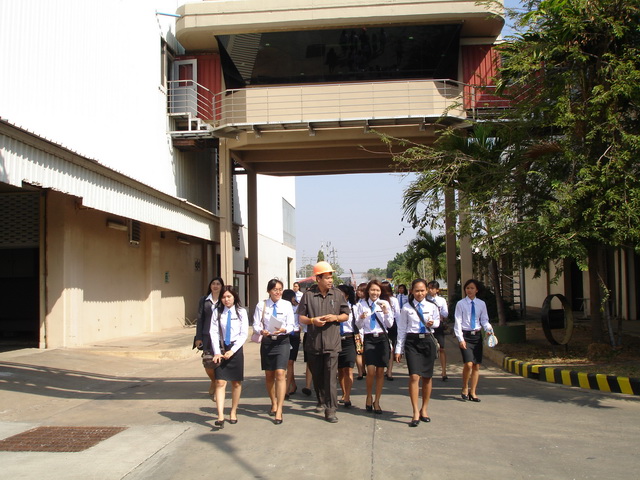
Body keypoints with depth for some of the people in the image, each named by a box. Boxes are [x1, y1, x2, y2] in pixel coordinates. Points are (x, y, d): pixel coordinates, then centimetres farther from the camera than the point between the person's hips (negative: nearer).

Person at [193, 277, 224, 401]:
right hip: (207, 336, 1)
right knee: (207, 361, -6)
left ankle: (217, 389, 16)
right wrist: (198, 337, 4)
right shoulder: (204, 300, 9)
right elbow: (200, 318, 10)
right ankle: (213, 382, 25)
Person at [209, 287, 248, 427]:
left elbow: (244, 333, -4)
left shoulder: (241, 312, 0)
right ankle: (220, 416, -11)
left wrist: (232, 350, -13)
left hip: (236, 349, 0)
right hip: (221, 348, 0)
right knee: (220, 382, -8)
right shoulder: (217, 312, 3)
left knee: (236, 383, 8)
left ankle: (233, 412, 23)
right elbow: (213, 332, -1)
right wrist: (217, 352, -12)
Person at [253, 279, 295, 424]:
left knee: (280, 374, -14)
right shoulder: (261, 305, 1)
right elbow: (256, 324, 0)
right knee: (269, 375, 13)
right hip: (267, 341, 2)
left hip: (282, 341, -2)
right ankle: (273, 403, 35)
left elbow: (291, 325, -2)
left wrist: (284, 330, -23)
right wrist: (261, 331, -22)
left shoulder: (287, 305, -1)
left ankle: (279, 410, -10)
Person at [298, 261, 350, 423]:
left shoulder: (338, 294, 4)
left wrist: (335, 317, -10)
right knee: (317, 375, 14)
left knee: (331, 376, -9)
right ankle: (321, 401, 35)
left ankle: (330, 410, -6)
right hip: (313, 343, 1)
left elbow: (346, 315, 10)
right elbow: (301, 317, 4)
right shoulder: (308, 295, 1)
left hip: (332, 343, -1)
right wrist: (312, 320, -15)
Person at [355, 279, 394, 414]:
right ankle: (369, 397, 12)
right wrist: (361, 318, -15)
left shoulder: (385, 303, 5)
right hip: (369, 338, -1)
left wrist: (385, 312, -11)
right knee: (371, 371, -12)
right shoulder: (362, 304, 4)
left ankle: (376, 401, 17)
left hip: (382, 338, 1)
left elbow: (390, 324, 4)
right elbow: (358, 325, 5)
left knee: (380, 372, 4)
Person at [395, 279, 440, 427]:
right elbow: (402, 329, 5)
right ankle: (416, 413, -8)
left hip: (427, 341, 2)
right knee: (414, 376, -13)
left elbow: (437, 321, 20)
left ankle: (424, 409, 25)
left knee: (427, 377, 7)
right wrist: (398, 349, 3)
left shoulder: (432, 307, 5)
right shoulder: (407, 308, 2)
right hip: (412, 342, -2)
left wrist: (432, 323, -5)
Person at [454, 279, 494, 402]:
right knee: (468, 364, -16)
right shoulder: (461, 304, -2)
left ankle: (472, 392, 16)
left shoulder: (481, 304, 7)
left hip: (477, 336, 4)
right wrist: (461, 339, -11)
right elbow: (458, 322, -4)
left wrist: (489, 329, -11)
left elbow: (484, 320, 11)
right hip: (465, 335, -3)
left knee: (476, 366, 5)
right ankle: (465, 388, 6)